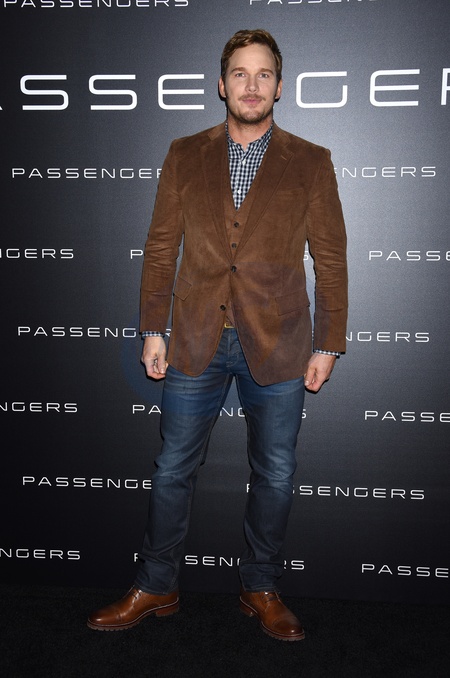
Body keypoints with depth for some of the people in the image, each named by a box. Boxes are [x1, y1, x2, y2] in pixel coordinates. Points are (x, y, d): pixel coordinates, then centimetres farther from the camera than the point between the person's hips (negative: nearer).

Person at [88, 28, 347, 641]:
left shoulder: (311, 163, 4)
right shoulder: (184, 156, 8)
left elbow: (331, 258, 3)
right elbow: (161, 246, 7)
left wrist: (328, 344, -1)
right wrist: (153, 330, 2)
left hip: (277, 347, 0)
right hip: (196, 341, 1)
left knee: (275, 476, 9)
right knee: (173, 470, 9)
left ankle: (261, 588, 31)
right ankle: (156, 588, 28)